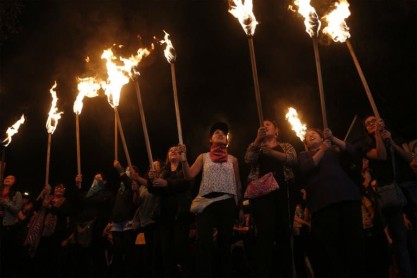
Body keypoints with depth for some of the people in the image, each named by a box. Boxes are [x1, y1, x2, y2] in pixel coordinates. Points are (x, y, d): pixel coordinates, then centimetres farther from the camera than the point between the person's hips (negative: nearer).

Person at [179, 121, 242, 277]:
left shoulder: (232, 159, 15)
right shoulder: (203, 157, 13)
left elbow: (237, 184, 15)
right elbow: (189, 176, 2)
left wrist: (240, 206, 11)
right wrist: (184, 158, -11)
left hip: (227, 203, 1)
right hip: (207, 202, -1)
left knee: (225, 242, 7)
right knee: (205, 243, -5)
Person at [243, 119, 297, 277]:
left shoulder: (286, 146, 20)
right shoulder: (256, 147, 21)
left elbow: (293, 160, -3)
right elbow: (248, 159, -2)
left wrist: (272, 152, -17)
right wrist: (258, 139, -15)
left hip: (283, 191, 1)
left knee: (284, 233, 0)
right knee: (265, 233, -14)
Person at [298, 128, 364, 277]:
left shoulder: (334, 149, 28)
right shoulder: (304, 155, 23)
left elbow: (353, 152, 10)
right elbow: (305, 170, 1)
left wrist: (333, 139, -1)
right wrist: (322, 150, -4)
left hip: (347, 195, 2)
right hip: (324, 201, -2)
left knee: (355, 238, -6)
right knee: (330, 244, -10)